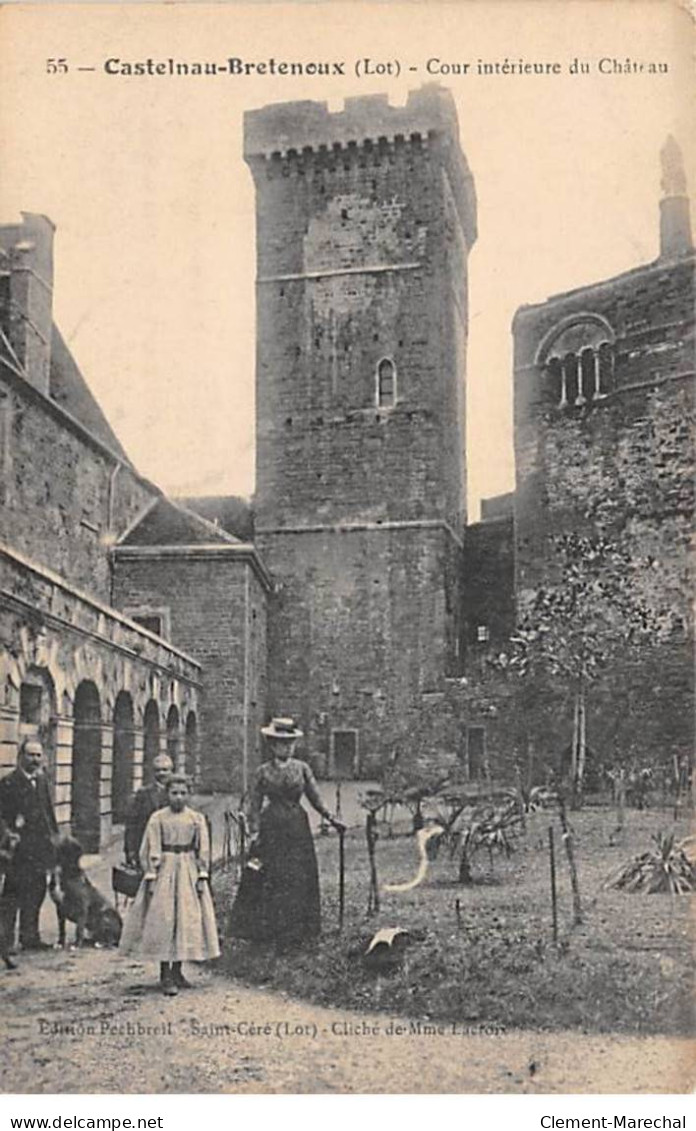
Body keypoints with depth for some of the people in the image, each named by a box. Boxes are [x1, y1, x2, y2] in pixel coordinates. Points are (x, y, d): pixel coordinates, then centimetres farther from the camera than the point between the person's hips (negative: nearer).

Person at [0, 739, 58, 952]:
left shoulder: (41, 780, 12)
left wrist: (53, 834, 11)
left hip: (39, 848, 8)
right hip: (19, 850, -8)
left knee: (36, 893, 14)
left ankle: (30, 937, 24)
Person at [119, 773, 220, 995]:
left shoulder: (197, 819, 4)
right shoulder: (158, 819, -2)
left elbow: (203, 850, 6)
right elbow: (150, 850, -2)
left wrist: (202, 876, -1)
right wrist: (150, 877, -8)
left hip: (189, 871, 3)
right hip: (164, 871, -3)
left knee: (188, 920, 4)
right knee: (163, 920, -6)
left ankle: (177, 971, 17)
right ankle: (165, 974, 1)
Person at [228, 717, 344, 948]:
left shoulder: (302, 768, 6)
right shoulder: (264, 771, 4)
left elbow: (315, 797, 10)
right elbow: (255, 804, 5)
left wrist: (330, 818, -1)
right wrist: (255, 831, -3)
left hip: (297, 827, 1)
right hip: (271, 828, -1)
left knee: (298, 879, 0)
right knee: (270, 880, -2)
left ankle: (295, 932, 9)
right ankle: (265, 931, 5)